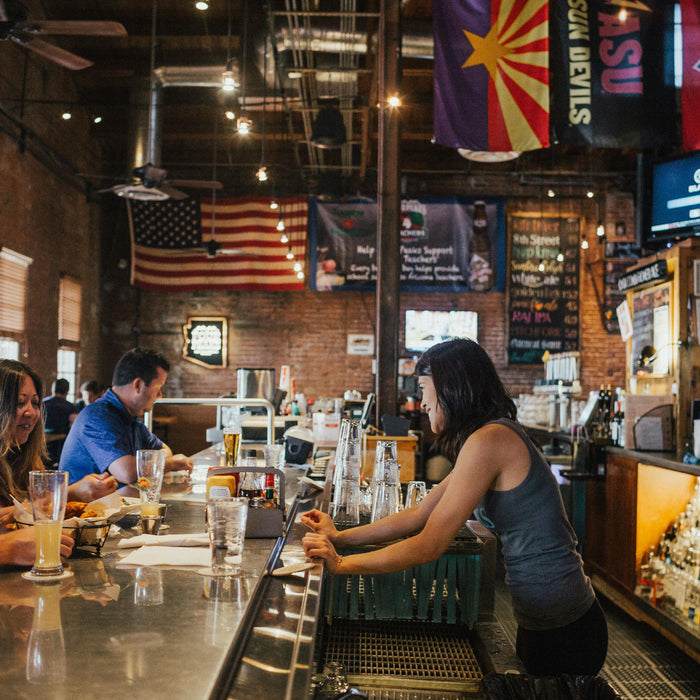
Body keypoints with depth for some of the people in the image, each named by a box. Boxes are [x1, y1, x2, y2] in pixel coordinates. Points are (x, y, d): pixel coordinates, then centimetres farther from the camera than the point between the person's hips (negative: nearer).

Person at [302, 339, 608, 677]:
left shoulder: (488, 441, -22)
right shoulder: (494, 437, 10)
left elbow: (428, 545, -22)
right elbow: (418, 516, 10)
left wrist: (342, 564, -14)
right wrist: (341, 537, 6)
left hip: (561, 630, -9)